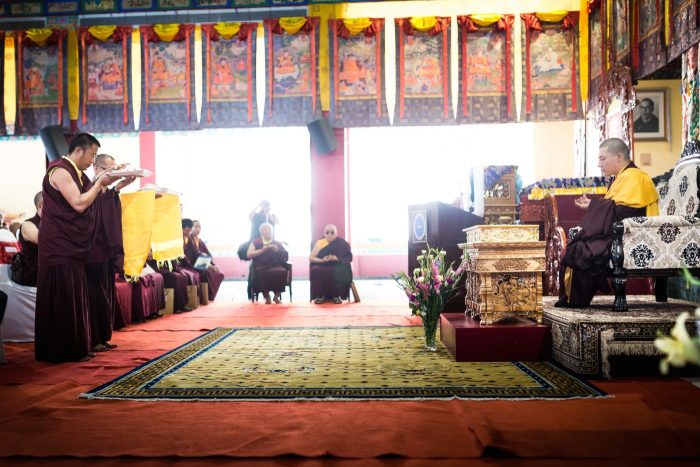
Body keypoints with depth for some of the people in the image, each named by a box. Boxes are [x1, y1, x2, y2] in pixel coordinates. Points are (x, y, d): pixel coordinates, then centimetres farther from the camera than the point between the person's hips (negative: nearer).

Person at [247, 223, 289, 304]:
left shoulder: (278, 244, 25)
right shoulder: (255, 242, 20)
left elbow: (286, 255, 14)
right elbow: (249, 255, 5)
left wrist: (277, 250, -3)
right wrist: (262, 250, -4)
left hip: (276, 265, 2)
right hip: (261, 266, -2)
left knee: (282, 272, -35)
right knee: (262, 273, -39)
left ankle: (277, 295, -19)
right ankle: (267, 296, -24)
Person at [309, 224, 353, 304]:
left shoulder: (341, 244, 5)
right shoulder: (319, 243, 10)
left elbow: (348, 258, -1)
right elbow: (311, 258, 5)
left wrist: (336, 258, -18)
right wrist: (322, 260, -14)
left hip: (337, 266, -1)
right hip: (321, 266, 1)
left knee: (338, 272, -38)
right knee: (316, 271, -34)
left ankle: (337, 295, -23)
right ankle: (320, 295, -23)